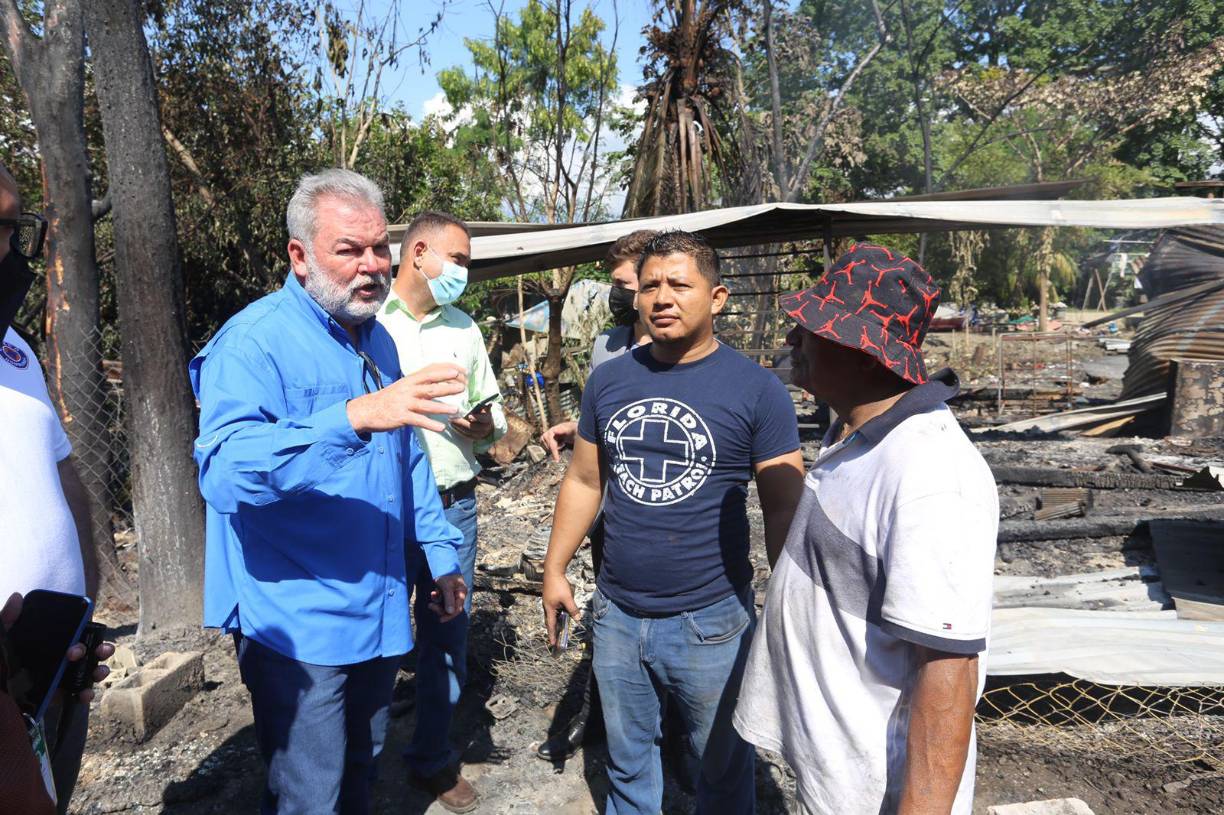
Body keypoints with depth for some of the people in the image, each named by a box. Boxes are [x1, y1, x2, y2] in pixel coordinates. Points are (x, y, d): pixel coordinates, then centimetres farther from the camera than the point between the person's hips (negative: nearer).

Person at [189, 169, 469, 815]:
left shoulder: (378, 340, 8)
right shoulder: (254, 341, -18)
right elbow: (224, 473, -34)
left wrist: (440, 556, 15)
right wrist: (356, 416, -45)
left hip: (379, 612, 7)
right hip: (296, 623, -7)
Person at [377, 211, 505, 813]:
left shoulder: (465, 329, 13)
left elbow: (493, 411, 17)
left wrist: (485, 426, -4)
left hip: (453, 506, 5)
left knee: (448, 638, 13)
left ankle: (432, 758, 34)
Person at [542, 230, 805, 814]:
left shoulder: (756, 389, -10)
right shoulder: (608, 380, 3)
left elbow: (783, 510, -9)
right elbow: (584, 481, 10)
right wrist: (554, 569, 10)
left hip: (711, 622, -3)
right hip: (616, 614, 4)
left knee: (721, 768, 17)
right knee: (627, 761, 22)